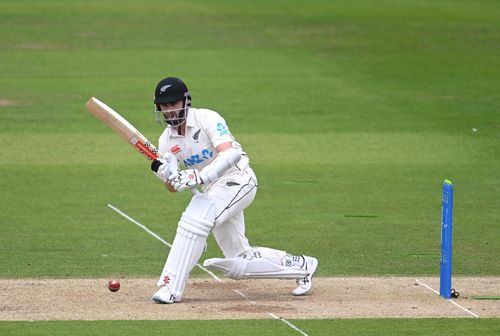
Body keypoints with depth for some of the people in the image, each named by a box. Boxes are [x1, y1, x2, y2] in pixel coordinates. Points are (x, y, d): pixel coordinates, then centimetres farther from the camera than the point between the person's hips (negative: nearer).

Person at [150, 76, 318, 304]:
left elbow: (231, 154, -30)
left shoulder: (207, 119, -15)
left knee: (195, 219, -30)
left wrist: (199, 177, -41)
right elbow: (174, 187, 0)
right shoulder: (167, 139, 3)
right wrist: (163, 174, -23)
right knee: (239, 264, 7)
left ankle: (171, 287, -26)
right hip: (212, 190, 8)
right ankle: (300, 266, 26)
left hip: (238, 180, -8)